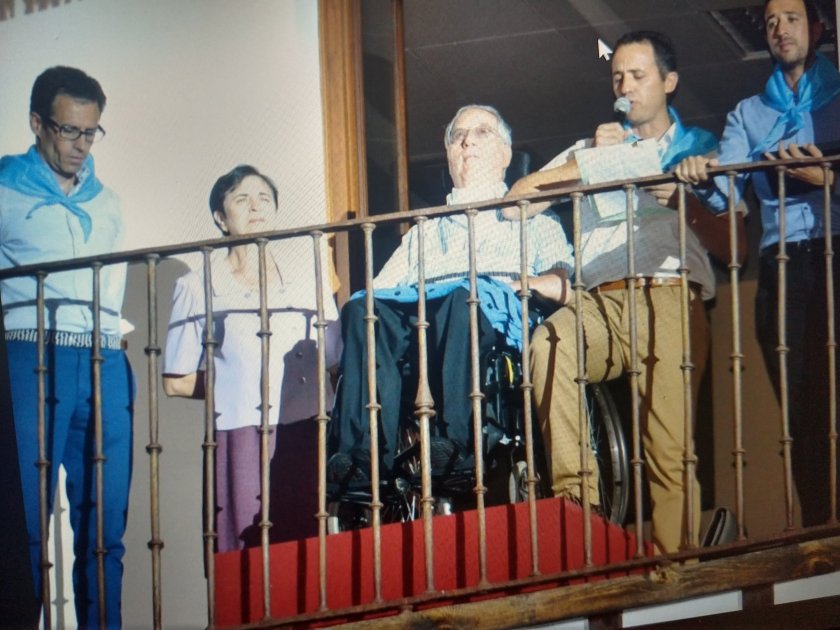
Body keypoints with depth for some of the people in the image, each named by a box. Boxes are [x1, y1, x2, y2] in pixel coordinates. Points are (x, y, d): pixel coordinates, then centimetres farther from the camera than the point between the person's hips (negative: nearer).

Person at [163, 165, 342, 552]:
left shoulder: (304, 263, 15)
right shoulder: (198, 288, 8)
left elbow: (337, 352, 17)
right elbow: (175, 382, 8)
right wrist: (232, 381, 1)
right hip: (243, 434, -2)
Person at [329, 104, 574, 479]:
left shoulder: (531, 221, 32)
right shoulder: (424, 232, 41)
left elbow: (564, 285, 12)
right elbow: (382, 290, 25)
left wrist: (513, 284, -6)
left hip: (497, 315, -3)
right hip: (415, 311, 3)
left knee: (464, 297, -40)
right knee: (362, 309, -32)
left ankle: (452, 444, -53)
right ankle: (362, 456, -45)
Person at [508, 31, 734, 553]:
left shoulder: (701, 149, 26)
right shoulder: (595, 149, 32)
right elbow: (517, 201, 17)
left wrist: (682, 199, -2)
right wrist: (588, 161, 6)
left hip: (671, 299, -2)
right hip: (601, 301, 2)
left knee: (670, 449, -19)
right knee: (550, 343, -35)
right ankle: (574, 497, -37)